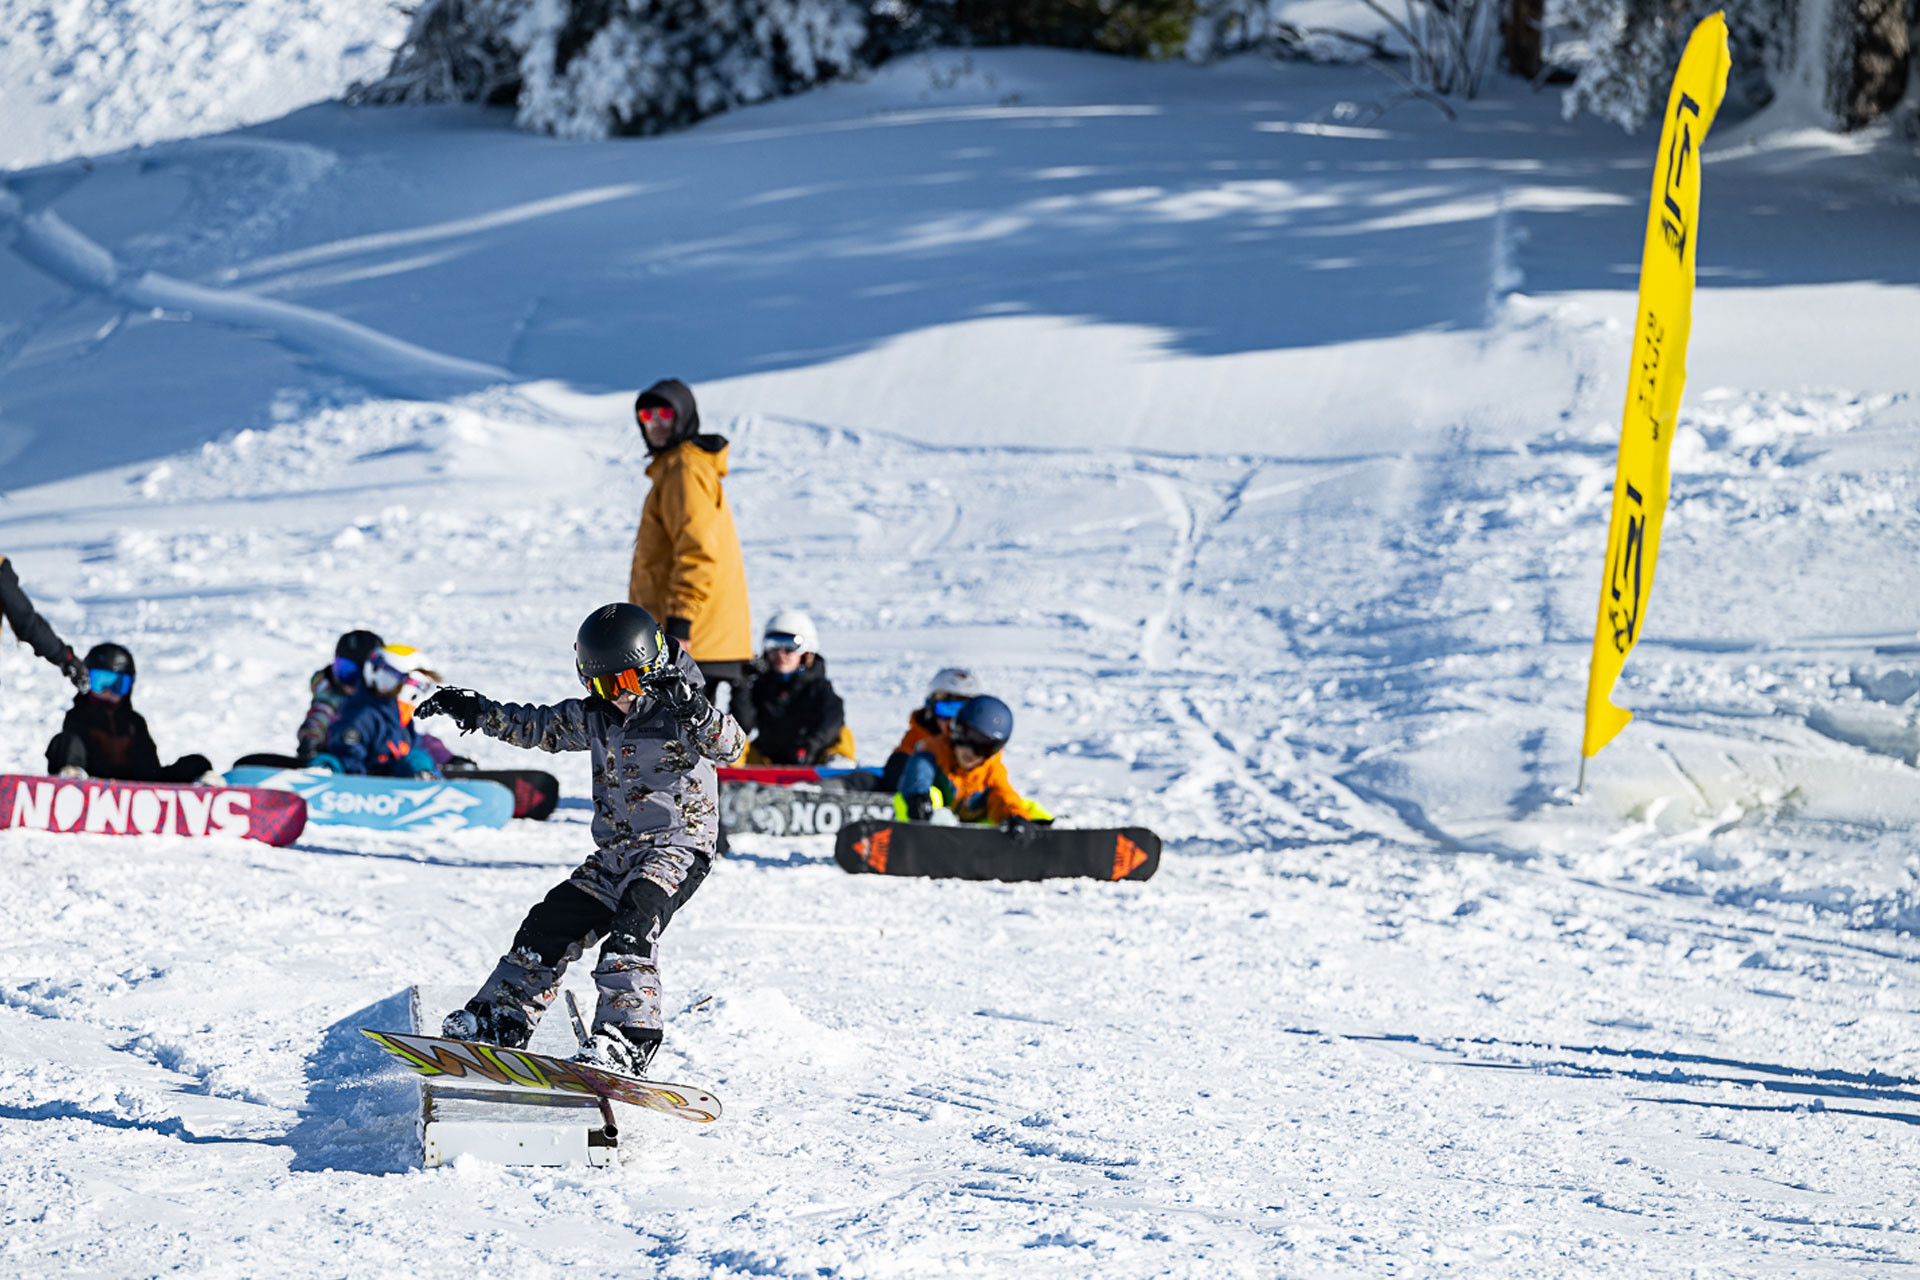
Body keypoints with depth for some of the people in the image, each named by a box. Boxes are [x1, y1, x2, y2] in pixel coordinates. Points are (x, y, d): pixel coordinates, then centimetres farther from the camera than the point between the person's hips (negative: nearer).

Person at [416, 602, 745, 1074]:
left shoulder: (683, 717, -9)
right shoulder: (595, 719, 9)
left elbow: (730, 745, -24)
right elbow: (536, 726, 19)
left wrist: (697, 713, -42)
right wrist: (476, 710, 11)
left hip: (678, 848, -7)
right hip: (613, 853, 7)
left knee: (633, 918, -30)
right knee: (551, 924, 3)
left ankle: (626, 1039, -38)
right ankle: (498, 1021, 15)